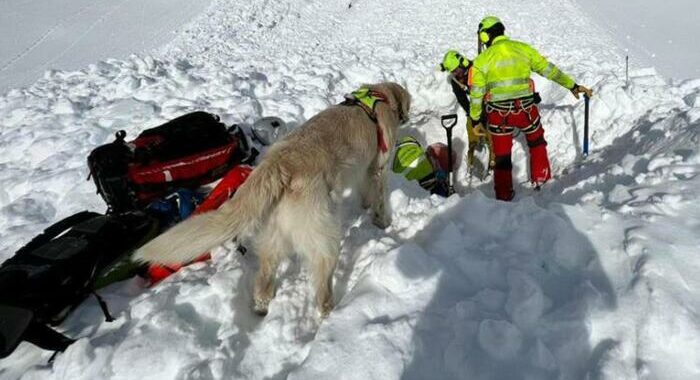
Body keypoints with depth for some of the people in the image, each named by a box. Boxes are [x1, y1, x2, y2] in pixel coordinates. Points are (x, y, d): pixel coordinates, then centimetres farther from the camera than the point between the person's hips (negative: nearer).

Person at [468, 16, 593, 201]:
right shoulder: (524, 49, 2)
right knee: (537, 143, 29)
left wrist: (475, 119, 10)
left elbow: (476, 94, -1)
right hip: (526, 109, 1)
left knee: (502, 155, 14)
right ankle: (540, 179, 37)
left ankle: (504, 195, 22)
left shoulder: (481, 60, -2)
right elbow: (549, 70, 7)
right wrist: (573, 86, 16)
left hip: (498, 114, -1)